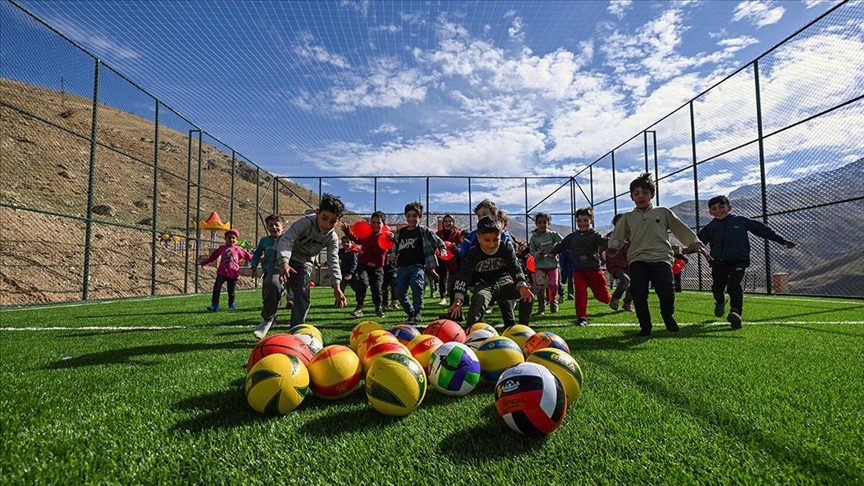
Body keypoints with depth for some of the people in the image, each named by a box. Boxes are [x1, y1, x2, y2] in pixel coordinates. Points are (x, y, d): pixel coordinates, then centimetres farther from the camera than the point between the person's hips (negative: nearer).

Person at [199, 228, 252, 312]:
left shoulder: (238, 249, 7)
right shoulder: (222, 248, 11)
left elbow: (248, 256, 7)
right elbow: (213, 256, 19)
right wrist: (204, 262, 21)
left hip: (233, 273, 0)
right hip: (222, 272, 0)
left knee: (231, 290, 7)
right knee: (217, 287, -16)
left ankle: (232, 303, 28)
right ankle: (214, 305, -16)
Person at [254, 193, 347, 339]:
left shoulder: (332, 238, -14)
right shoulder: (306, 223, -29)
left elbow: (333, 261, -11)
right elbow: (286, 239, -39)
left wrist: (337, 287, -20)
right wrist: (284, 263, -56)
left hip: (303, 263, 4)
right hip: (283, 257, -4)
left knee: (303, 295, -7)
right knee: (273, 285, -25)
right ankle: (267, 320, -1)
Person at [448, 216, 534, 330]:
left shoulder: (507, 248, -6)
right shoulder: (474, 253, -12)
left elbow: (515, 269, -9)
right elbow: (464, 275, -19)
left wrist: (522, 286, -32)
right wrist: (458, 299, -34)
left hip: (503, 282, 3)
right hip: (484, 285, -2)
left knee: (528, 293, -17)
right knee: (479, 301, -35)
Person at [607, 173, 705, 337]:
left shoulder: (663, 212, 19)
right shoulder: (628, 217, 19)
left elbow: (681, 229, 18)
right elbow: (618, 235, 9)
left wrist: (694, 242, 3)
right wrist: (613, 246, -12)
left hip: (661, 257, -1)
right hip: (637, 260, 1)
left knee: (666, 291, -18)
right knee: (638, 294, -14)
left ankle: (668, 316, 14)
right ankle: (645, 326, 6)